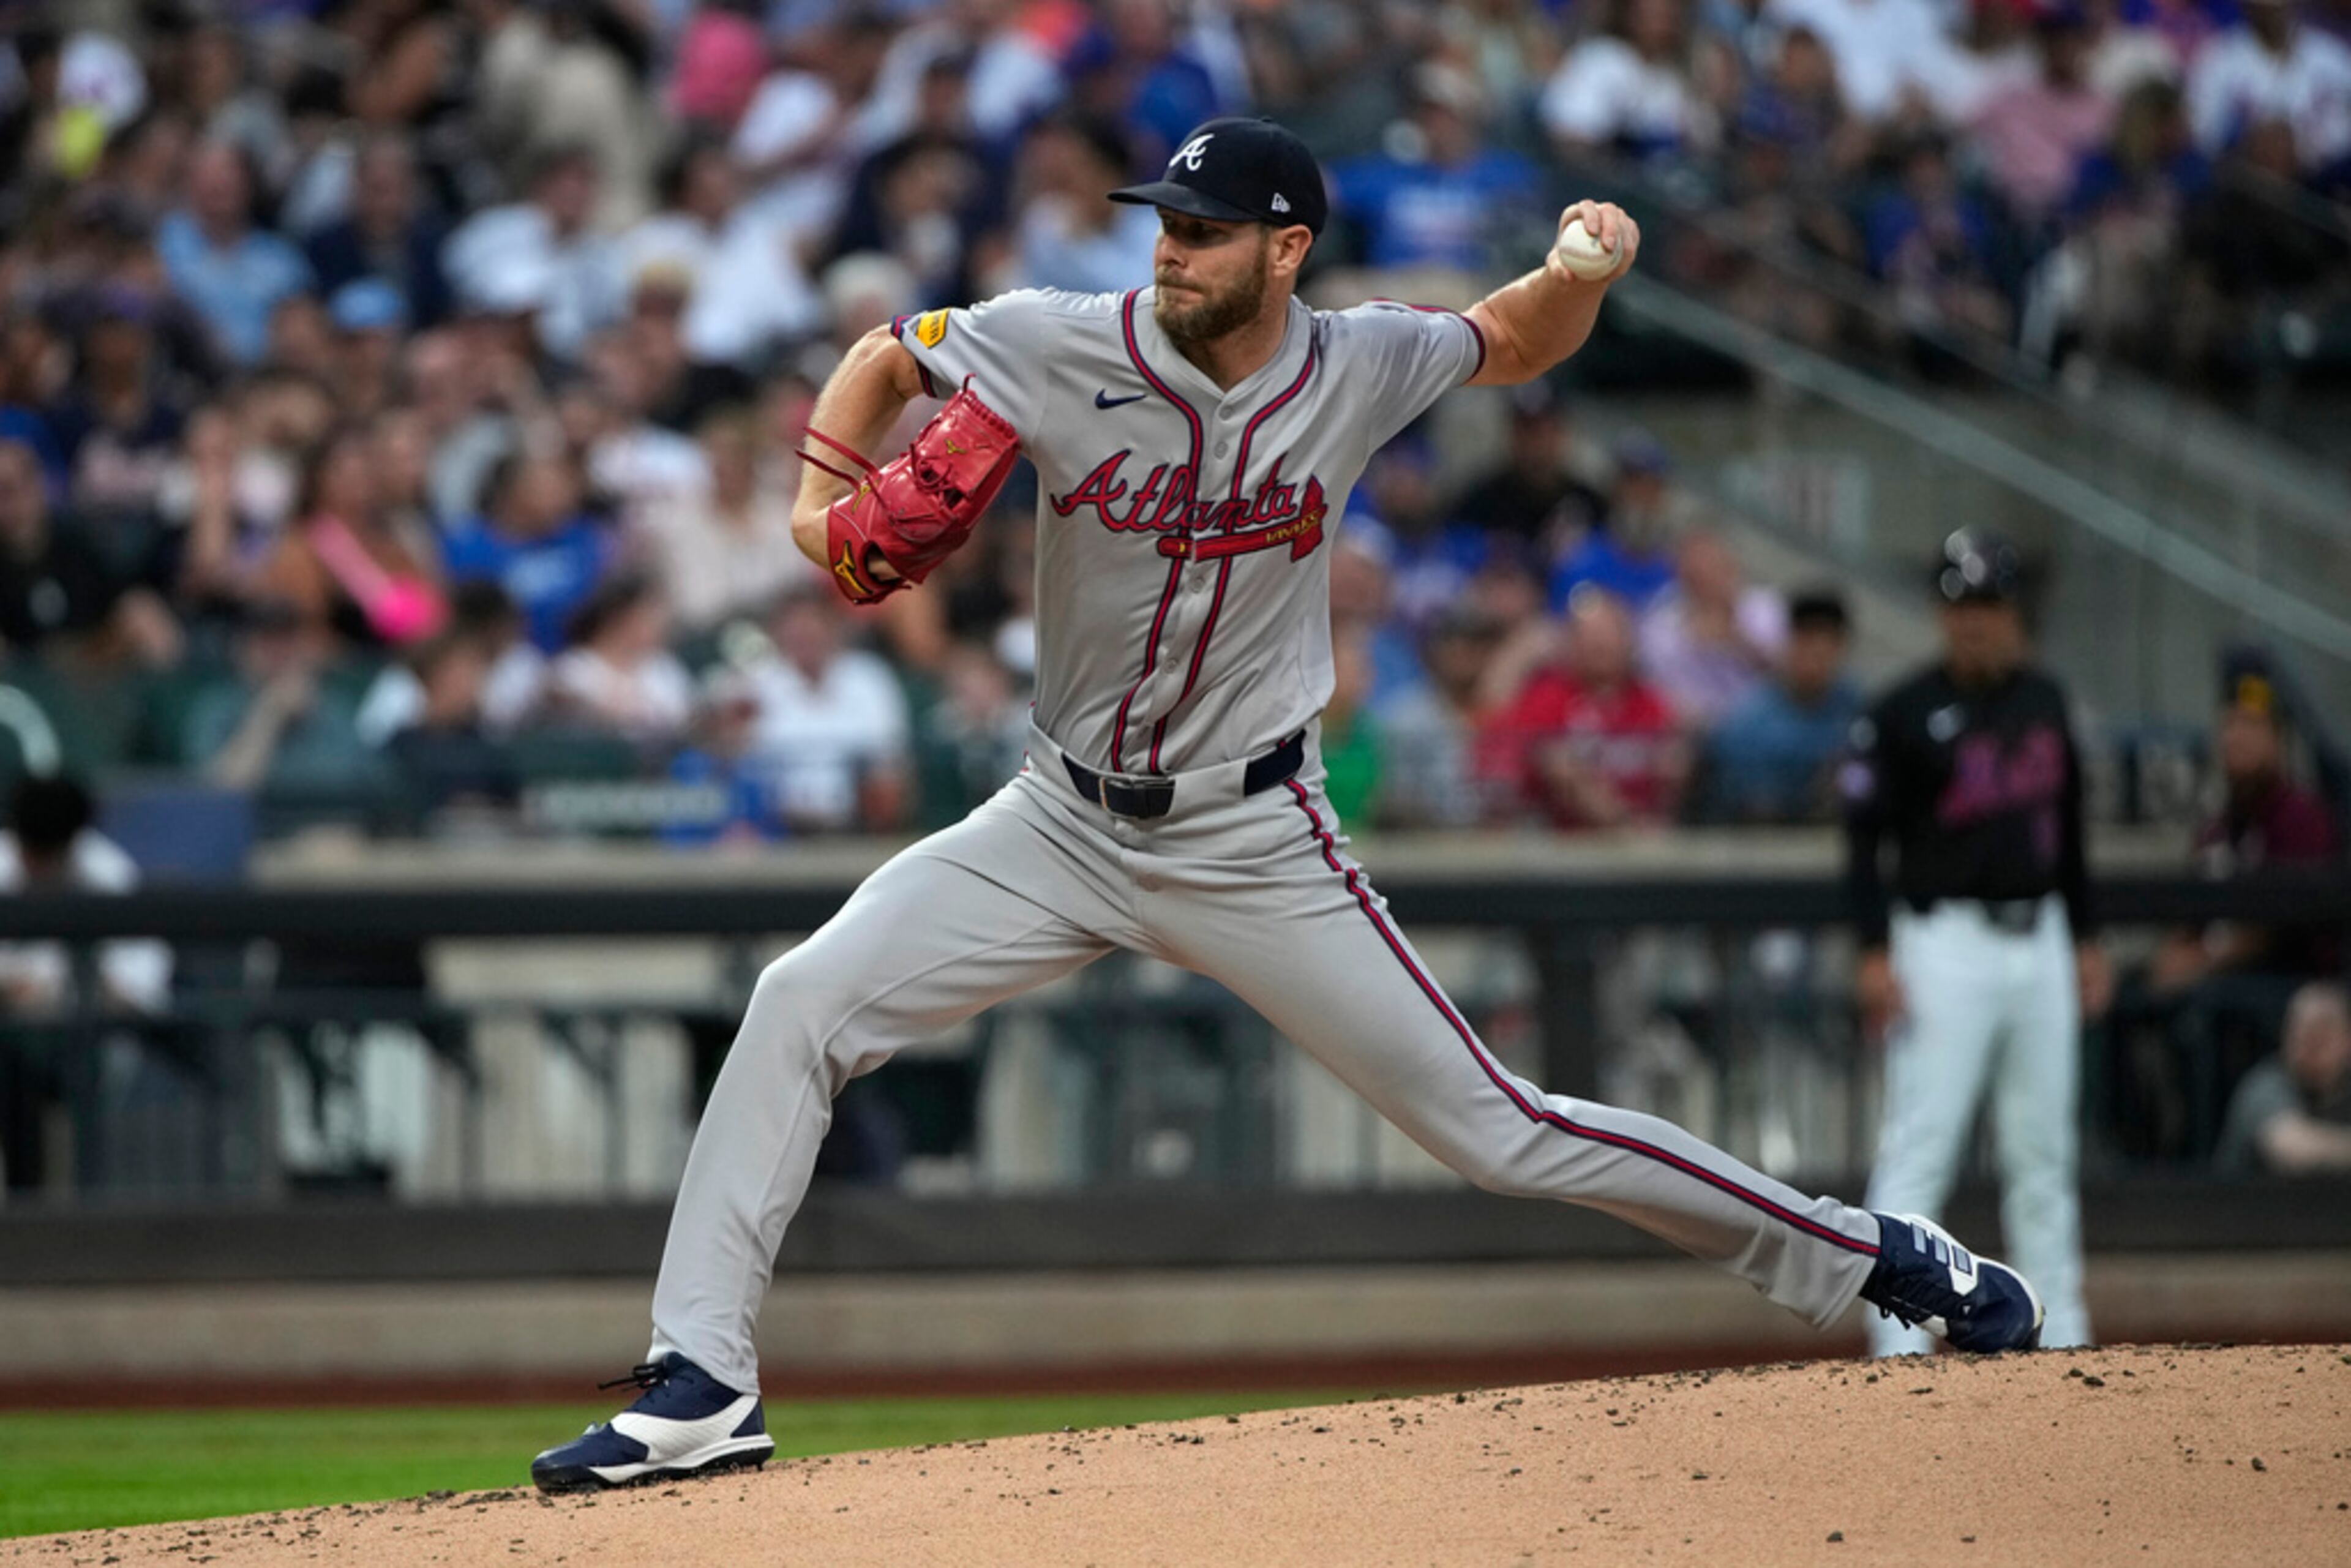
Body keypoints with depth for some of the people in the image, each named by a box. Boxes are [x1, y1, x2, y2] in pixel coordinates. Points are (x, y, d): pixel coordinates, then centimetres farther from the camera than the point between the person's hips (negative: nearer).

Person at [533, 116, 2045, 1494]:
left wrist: (1589, 268, -11)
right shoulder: (1067, 349, -12)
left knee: (1495, 1127, -3)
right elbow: (883, 360, 4)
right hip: (1066, 823, 2)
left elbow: (1517, 344, 11)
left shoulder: (1354, 369, -9)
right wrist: (822, 499, -14)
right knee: (803, 1005, -16)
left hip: (1255, 850, -2)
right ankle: (702, 1390, -13)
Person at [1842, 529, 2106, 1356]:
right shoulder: (1905, 714, -8)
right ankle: (1897, 1341, -10)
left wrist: (2085, 938, 16)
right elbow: (1863, 837, -9)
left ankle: (2061, 1335, 17)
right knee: (1918, 1148, -9)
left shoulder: (2043, 700, 11)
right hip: (1946, 940, -6)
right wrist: (1876, 954, -17)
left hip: (2040, 940, 6)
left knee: (2043, 1148, 10)